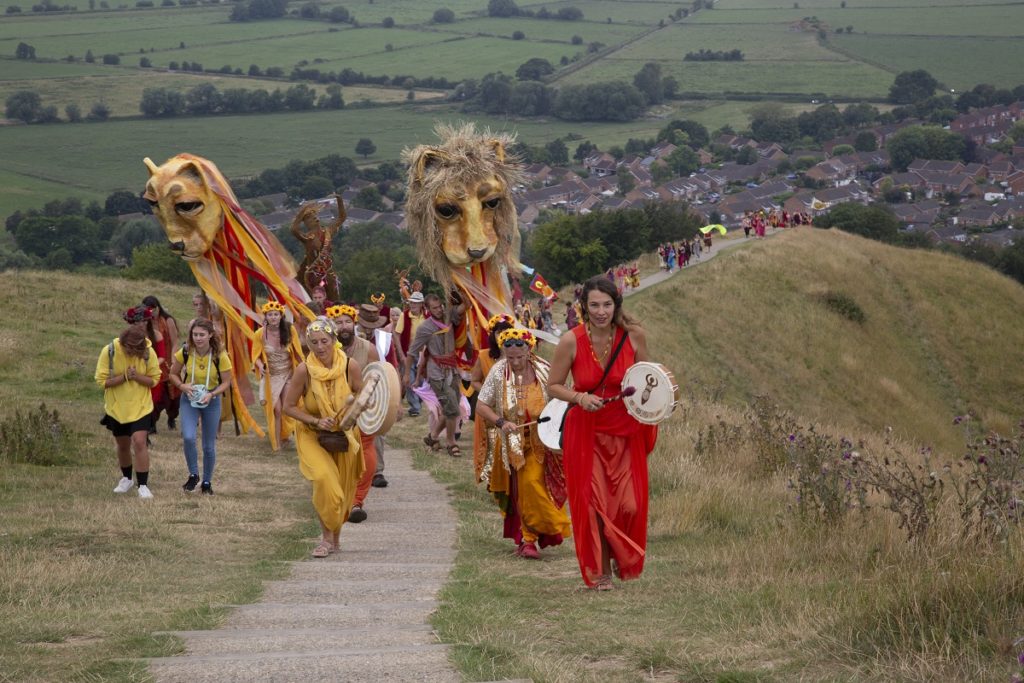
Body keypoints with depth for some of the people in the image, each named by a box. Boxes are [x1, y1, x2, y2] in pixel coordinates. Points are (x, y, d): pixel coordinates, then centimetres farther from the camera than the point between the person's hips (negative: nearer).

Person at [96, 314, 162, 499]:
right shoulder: (109, 352, -16)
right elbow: (101, 380, -14)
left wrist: (137, 376, -25)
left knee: (139, 442, -17)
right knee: (123, 445, 17)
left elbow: (154, 380, -6)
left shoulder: (148, 353, -15)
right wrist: (124, 377, -25)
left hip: (140, 407, -2)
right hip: (116, 407, 2)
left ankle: (143, 486, -10)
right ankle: (126, 479, 41)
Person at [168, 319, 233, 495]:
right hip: (189, 400, 0)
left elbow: (226, 383, -8)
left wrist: (212, 394, -25)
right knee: (188, 437, -21)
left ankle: (207, 482, 28)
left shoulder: (220, 355, -17)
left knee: (209, 446, 7)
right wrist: (182, 386, -19)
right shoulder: (185, 353, -14)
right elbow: (173, 374, 1)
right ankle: (193, 475, 1)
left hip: (211, 401, 0)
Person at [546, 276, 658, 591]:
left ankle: (624, 560, 27)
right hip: (586, 432, -1)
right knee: (592, 503, 0)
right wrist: (580, 398, -20)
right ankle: (600, 571, 17)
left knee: (629, 503, -3)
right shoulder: (571, 341, -13)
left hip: (626, 431, 1)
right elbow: (553, 387, -3)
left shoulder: (633, 335, -8)